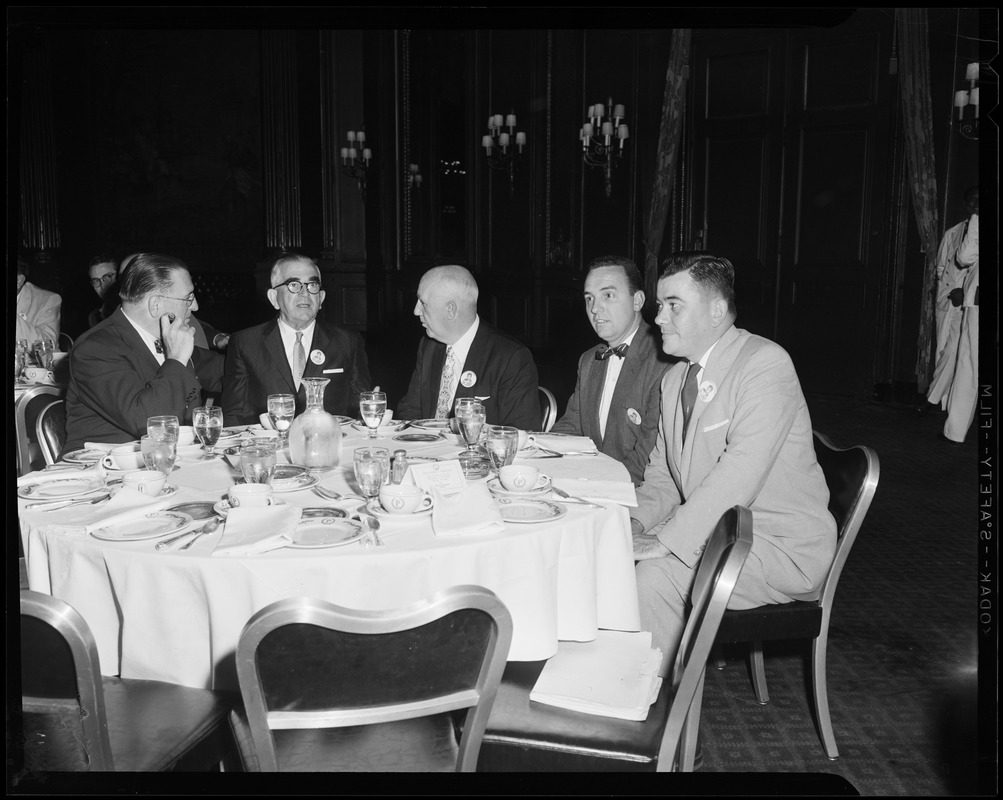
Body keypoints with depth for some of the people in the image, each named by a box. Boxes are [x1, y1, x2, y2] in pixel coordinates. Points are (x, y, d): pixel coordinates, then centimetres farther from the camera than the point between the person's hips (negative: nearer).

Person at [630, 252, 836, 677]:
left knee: (654, 575, -25)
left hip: (782, 545, -8)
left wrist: (666, 539, -28)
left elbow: (740, 472, -27)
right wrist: (636, 522, -8)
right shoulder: (674, 378, 10)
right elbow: (662, 475, 13)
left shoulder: (764, 363, -17)